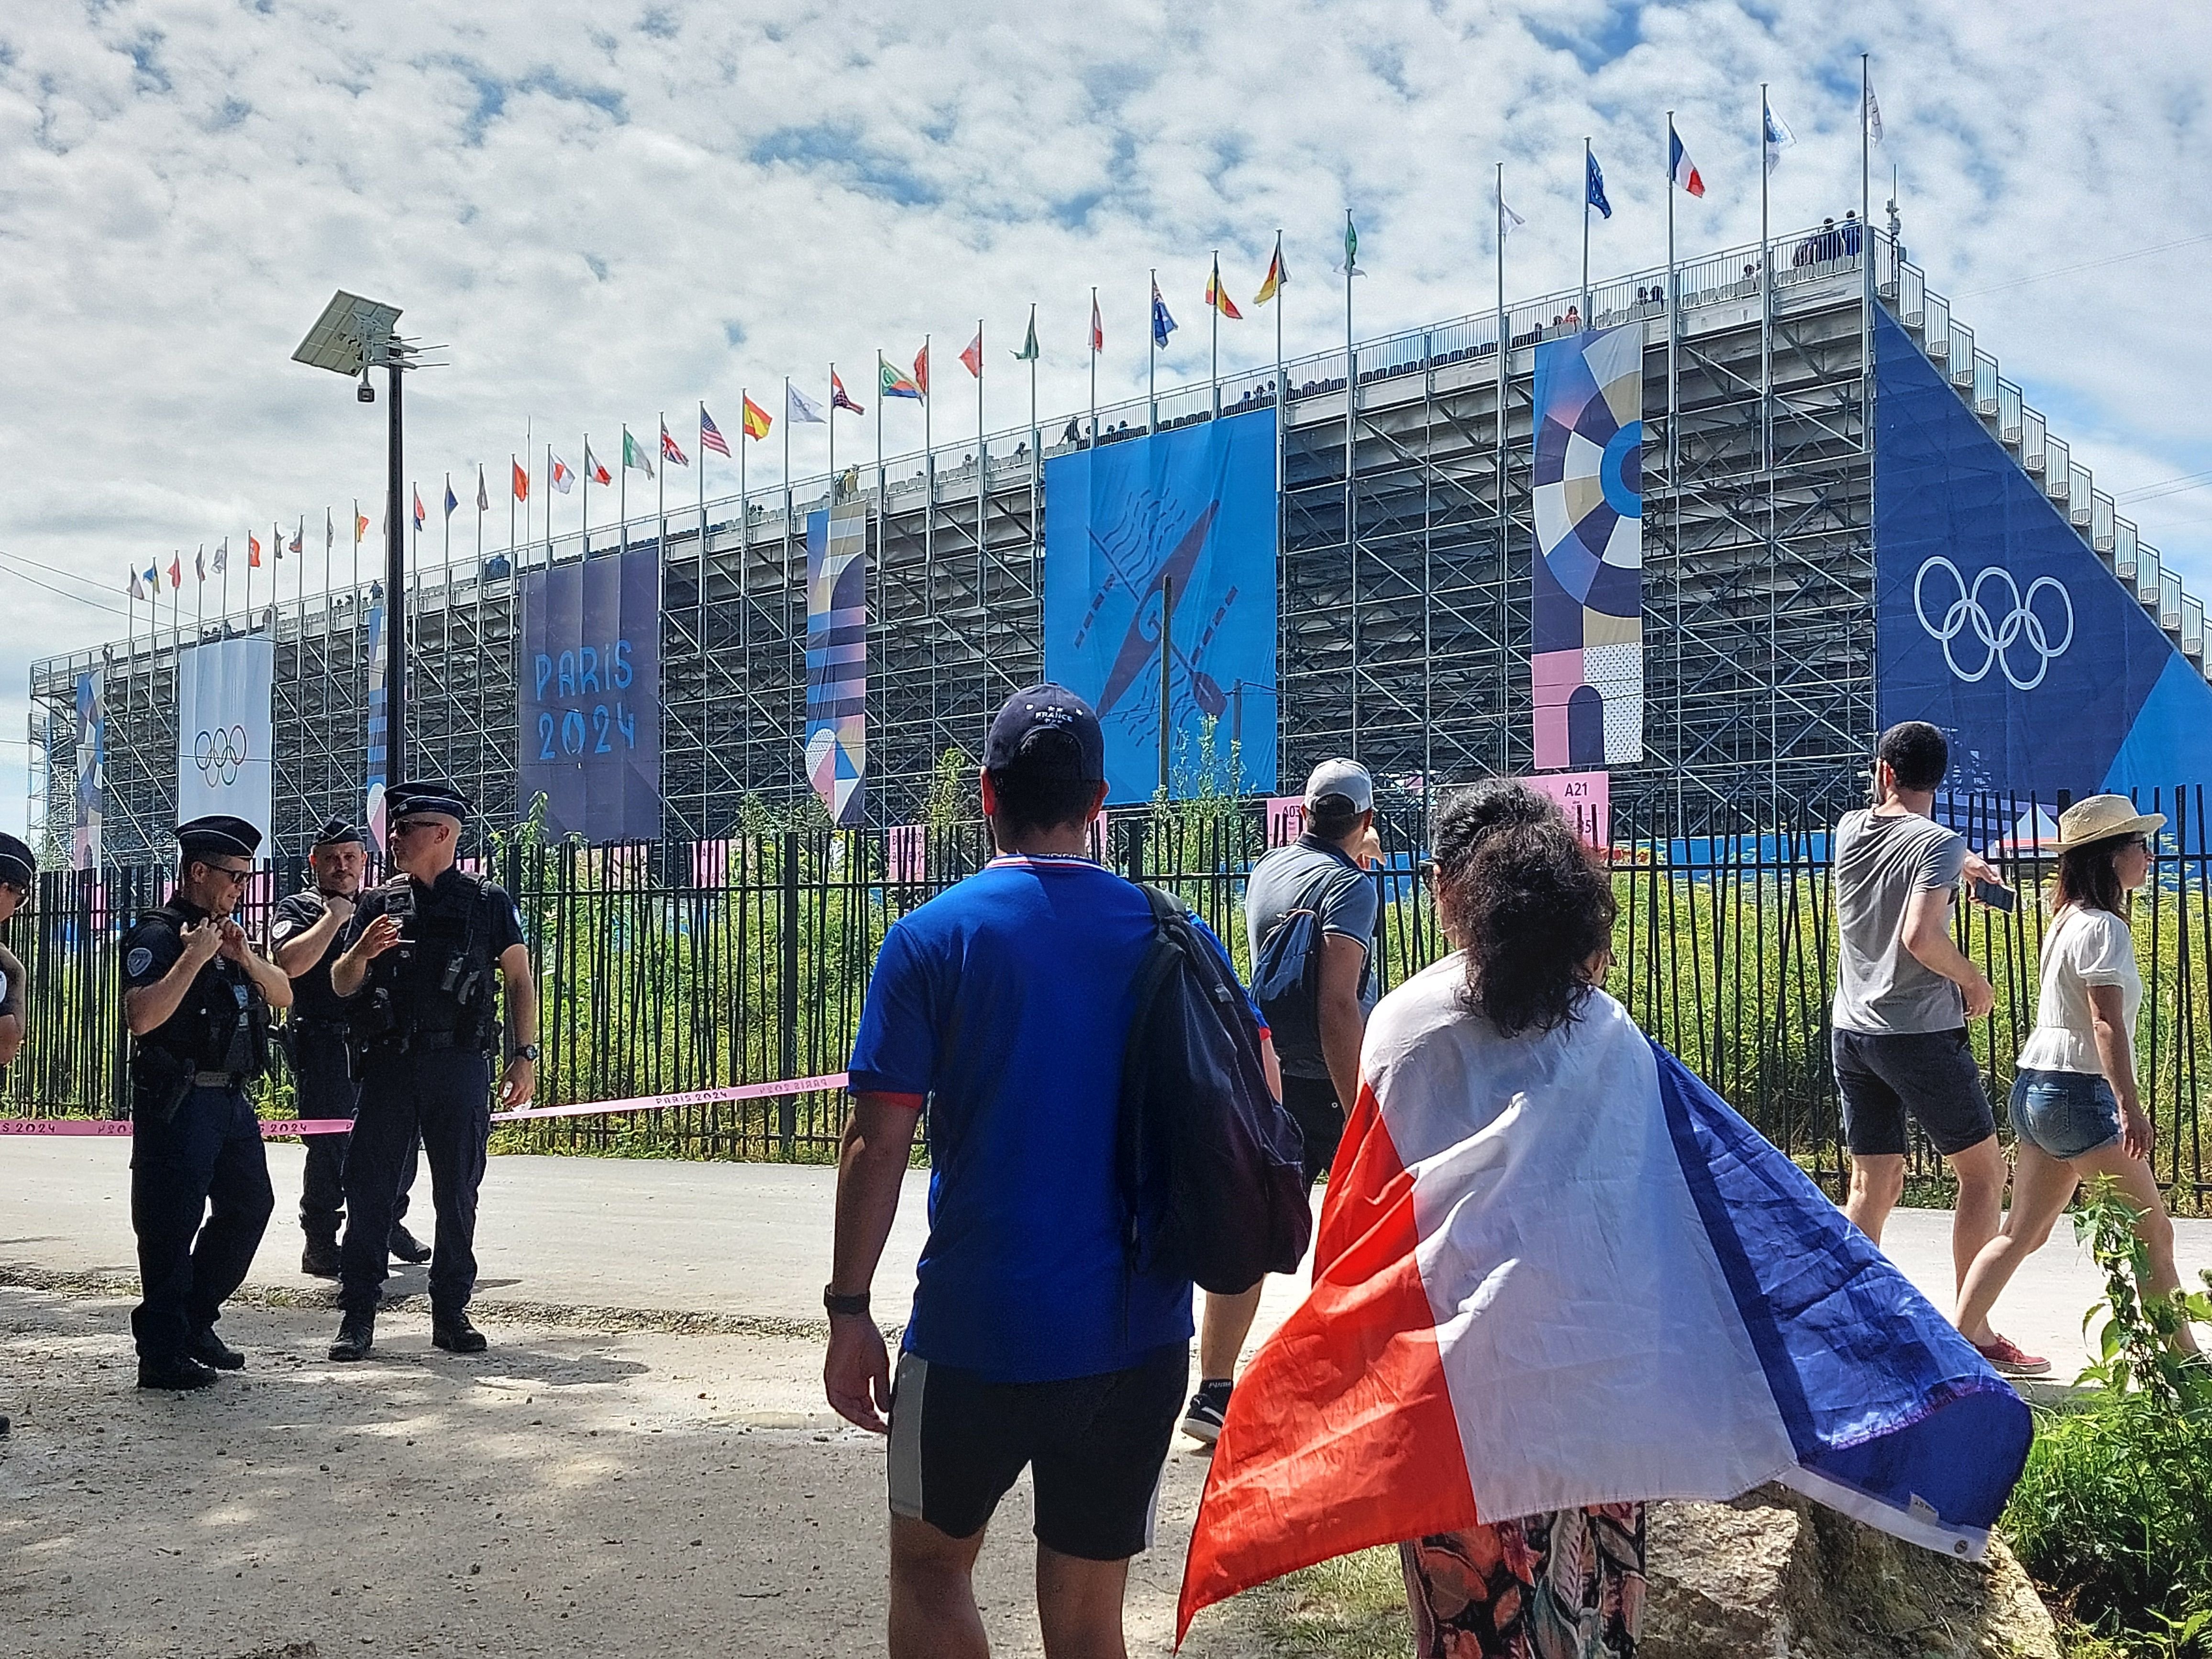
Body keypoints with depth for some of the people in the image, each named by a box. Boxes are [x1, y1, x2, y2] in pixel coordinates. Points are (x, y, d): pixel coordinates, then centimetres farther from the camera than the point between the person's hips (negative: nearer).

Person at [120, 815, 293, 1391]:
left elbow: (283, 995, 13)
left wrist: (246, 958, -3)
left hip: (231, 1099, 9)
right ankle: (163, 1355, 3)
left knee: (249, 1204, 14)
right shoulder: (157, 936, -11)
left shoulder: (224, 934, 16)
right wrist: (193, 958, -24)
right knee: (172, 1227, -4)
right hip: (179, 1102, -9)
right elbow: (142, 1017, -25)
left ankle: (196, 1322, 27)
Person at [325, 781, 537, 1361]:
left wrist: (524, 1055, -2)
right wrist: (361, 952, -10)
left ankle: (451, 1313, 14)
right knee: (368, 1189, -1)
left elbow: (520, 980, 6)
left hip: (460, 1065, -2)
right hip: (388, 1066, 2)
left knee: (457, 1194, 4)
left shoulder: (488, 904, 5)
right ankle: (356, 1317, 6)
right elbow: (341, 986, 12)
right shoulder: (378, 903, 11)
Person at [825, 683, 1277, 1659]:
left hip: (980, 1330, -2)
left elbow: (878, 1145, -9)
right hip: (1139, 1334, 3)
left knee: (930, 1562, 20)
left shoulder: (932, 938, -6)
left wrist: (849, 1312, -2)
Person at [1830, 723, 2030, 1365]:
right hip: (1920, 1035, -6)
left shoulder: (1851, 829, 8)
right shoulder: (1938, 844, -11)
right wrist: (1974, 981, -8)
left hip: (1850, 1033, 6)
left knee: (1874, 1185, 10)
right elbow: (1920, 936, -25)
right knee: (1984, 1172, 9)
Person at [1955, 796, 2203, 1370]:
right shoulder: (2103, 927, -13)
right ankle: (2184, 1359, 9)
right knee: (2152, 1231, 2)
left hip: (2037, 1088, 9)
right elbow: (2107, 1023, -21)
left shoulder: (2070, 919, 15)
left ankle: (1964, 1338, 11)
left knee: (2024, 1233, 11)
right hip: (2079, 1093, -9)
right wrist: (2130, 1107, -25)